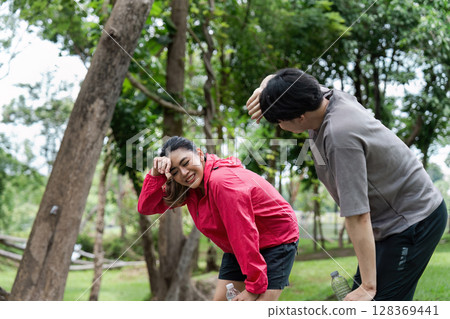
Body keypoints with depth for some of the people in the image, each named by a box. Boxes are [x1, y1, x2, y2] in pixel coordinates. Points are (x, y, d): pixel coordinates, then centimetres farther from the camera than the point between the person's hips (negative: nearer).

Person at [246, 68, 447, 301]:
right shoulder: (324, 96, -6)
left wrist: (368, 286, -28)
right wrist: (264, 90, -10)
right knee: (359, 300, 11)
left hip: (415, 219, -10)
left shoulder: (339, 136, -33)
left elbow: (358, 216, -32)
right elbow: (273, 80, 14)